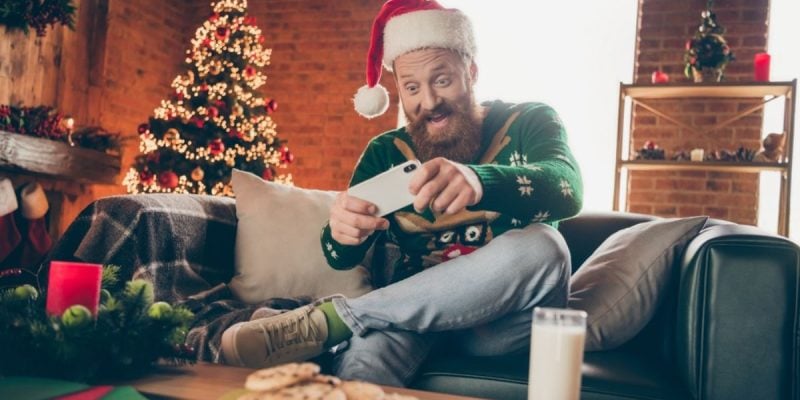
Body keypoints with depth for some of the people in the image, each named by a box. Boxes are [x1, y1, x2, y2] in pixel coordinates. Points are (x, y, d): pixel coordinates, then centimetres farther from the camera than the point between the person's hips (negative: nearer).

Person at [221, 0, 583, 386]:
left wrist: (479, 182, -44)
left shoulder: (529, 123, 0)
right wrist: (342, 233, -27)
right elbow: (343, 259, -2)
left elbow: (567, 188, -22)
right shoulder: (386, 152, 5)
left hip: (506, 320, 3)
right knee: (362, 362, -41)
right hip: (417, 312, -3)